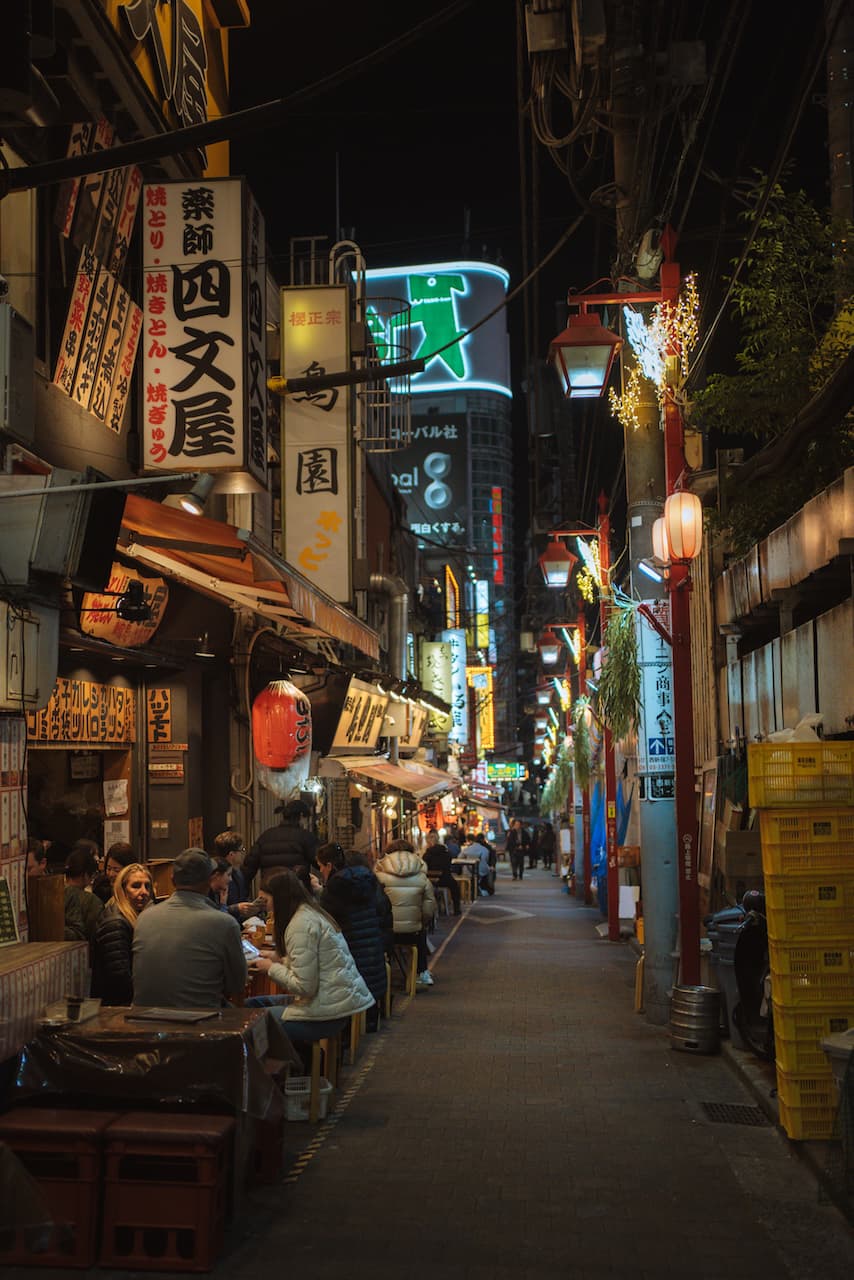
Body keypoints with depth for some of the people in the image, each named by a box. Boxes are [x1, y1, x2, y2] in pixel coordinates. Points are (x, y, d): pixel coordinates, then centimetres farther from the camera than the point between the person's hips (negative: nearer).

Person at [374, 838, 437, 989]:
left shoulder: (380, 875, -7)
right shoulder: (422, 877, -2)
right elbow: (429, 911, -2)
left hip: (387, 933, -1)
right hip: (413, 934, 1)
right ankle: (423, 973, 32)